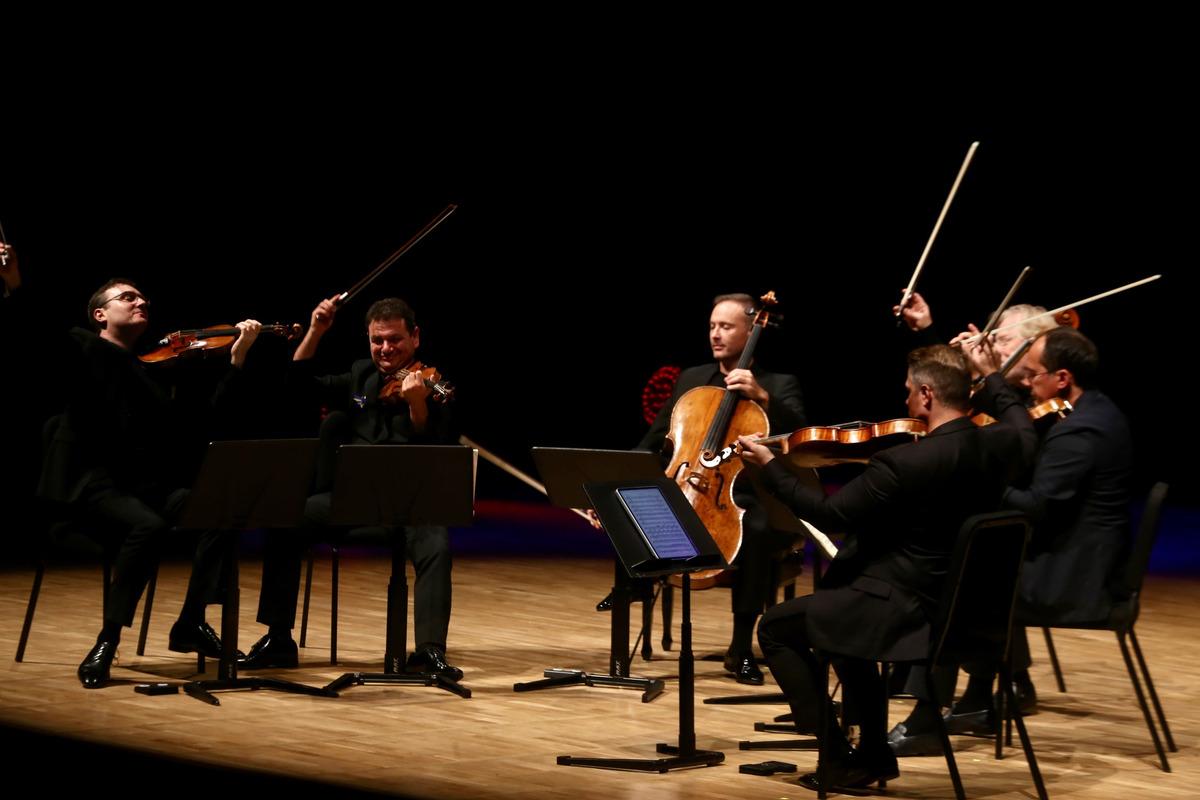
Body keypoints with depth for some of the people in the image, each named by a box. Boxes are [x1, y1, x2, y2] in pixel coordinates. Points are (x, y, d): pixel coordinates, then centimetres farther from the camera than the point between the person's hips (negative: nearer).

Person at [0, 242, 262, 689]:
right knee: (148, 525, -33)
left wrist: (237, 358, 3)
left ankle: (191, 623, -5)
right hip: (88, 482, -5)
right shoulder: (83, 348, 5)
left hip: (146, 483, 6)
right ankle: (107, 641, -22)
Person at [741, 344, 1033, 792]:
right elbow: (1024, 427, 20)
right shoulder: (1001, 445, -6)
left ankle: (839, 758, 7)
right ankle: (873, 751, 31)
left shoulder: (904, 463, -26)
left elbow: (828, 515, -17)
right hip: (964, 604, 8)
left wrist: (770, 467, -5)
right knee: (842, 606, 34)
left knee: (775, 629, 11)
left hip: (904, 610, -8)